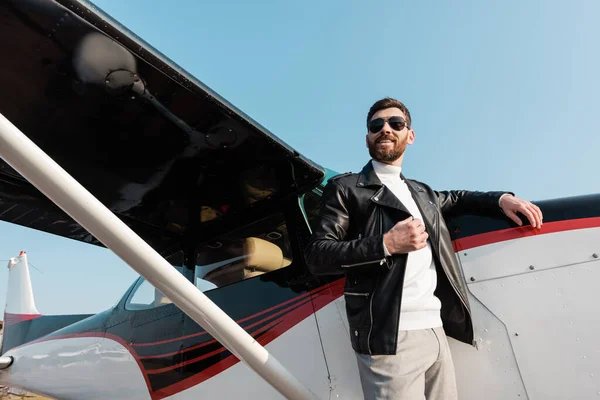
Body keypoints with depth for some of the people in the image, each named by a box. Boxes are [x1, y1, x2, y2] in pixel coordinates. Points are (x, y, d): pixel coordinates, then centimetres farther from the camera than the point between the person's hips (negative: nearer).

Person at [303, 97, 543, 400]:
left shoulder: (421, 193, 20)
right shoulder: (346, 188, 0)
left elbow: (455, 199, 40)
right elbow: (316, 255, -9)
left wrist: (502, 199, 22)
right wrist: (386, 244, -17)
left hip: (436, 333, 7)